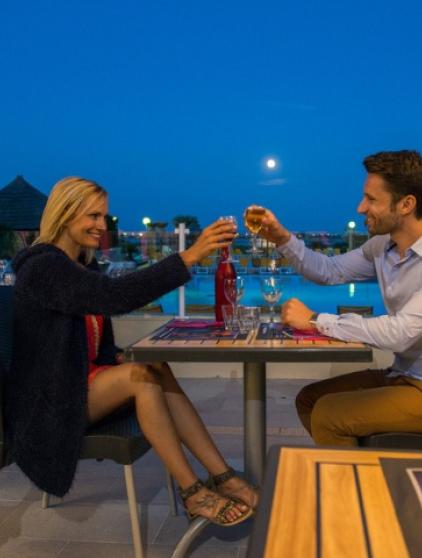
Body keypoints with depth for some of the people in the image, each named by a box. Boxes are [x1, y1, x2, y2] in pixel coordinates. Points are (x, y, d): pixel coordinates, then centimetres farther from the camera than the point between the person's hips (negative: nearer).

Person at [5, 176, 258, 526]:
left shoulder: (84, 264, 11)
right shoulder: (43, 266, -19)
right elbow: (117, 295, -34)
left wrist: (118, 361, -6)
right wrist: (191, 255, -37)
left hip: (83, 381, 7)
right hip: (49, 403, -7)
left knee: (156, 370, -19)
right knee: (144, 375, -27)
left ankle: (222, 476, -21)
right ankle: (192, 492, -19)